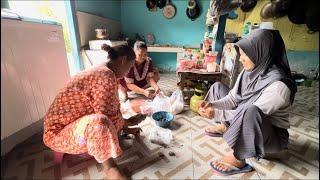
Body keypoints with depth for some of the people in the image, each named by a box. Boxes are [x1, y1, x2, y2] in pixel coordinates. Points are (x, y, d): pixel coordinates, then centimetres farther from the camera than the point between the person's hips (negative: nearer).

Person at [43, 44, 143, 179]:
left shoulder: (101, 72, 4)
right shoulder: (106, 76, -27)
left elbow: (111, 109, 11)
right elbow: (109, 117, -27)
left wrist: (126, 128, 15)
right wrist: (127, 123, -7)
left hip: (76, 123, 10)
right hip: (59, 134, -9)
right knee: (98, 122, -37)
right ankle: (109, 168, -13)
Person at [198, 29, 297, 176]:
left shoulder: (278, 85, -29)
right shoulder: (248, 71, -7)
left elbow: (253, 112, -30)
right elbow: (232, 99, -4)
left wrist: (216, 113, -31)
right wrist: (212, 104, -20)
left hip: (272, 135, -7)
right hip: (244, 123, 7)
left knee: (249, 110, -43)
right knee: (217, 87, 5)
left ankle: (239, 159, -18)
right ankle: (225, 127, 9)